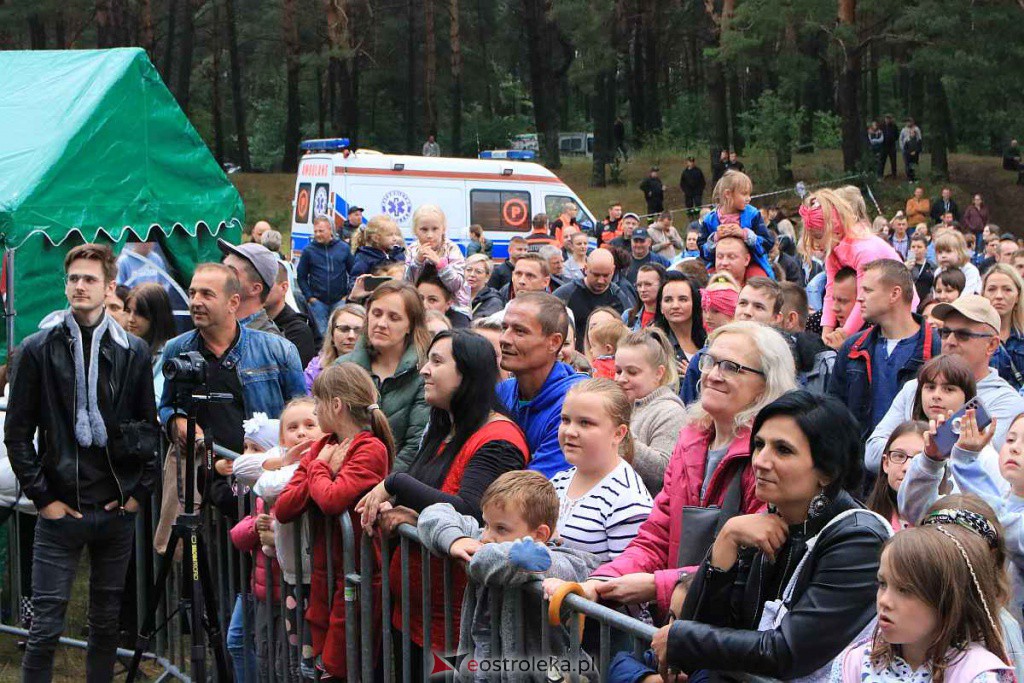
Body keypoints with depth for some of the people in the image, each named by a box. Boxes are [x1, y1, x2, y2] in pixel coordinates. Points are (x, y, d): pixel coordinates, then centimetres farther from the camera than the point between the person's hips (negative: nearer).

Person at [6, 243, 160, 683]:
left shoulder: (134, 352, 5)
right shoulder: (38, 350, -1)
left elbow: (151, 428, 10)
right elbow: (16, 433, 0)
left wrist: (141, 490, 2)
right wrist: (42, 496, -5)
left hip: (117, 510, 2)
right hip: (60, 510, -2)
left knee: (107, 623, 12)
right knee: (45, 627, -3)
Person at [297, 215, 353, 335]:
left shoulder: (344, 248, 3)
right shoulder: (308, 250, 0)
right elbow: (301, 277, 4)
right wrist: (309, 297, -4)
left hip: (339, 301, 1)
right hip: (317, 301, -1)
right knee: (321, 333, 1)